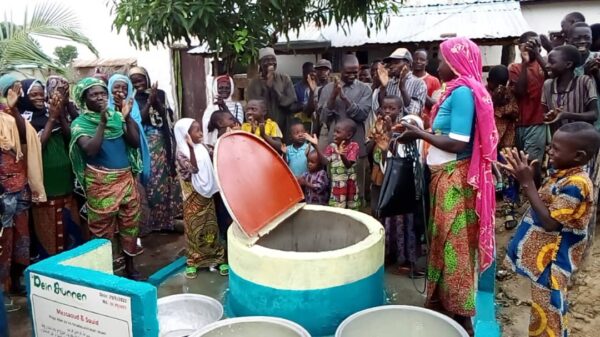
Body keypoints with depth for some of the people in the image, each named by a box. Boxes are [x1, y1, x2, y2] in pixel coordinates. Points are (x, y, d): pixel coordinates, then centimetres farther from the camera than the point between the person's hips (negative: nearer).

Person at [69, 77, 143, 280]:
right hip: (100, 182, -4)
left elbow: (135, 142, 0)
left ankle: (130, 266, 25)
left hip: (126, 178, 4)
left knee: (130, 223, 10)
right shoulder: (80, 123, -4)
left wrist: (127, 118, -11)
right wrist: (102, 122, -25)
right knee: (104, 228, 2)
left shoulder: (117, 116, 6)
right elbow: (90, 150, -20)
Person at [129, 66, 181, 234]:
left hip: (162, 141, 3)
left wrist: (156, 100, -9)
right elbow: (138, 120, -11)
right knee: (149, 180, -4)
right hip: (144, 144, -2)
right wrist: (149, 101, -17)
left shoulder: (160, 94, 6)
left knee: (164, 177, 5)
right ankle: (149, 220, 6)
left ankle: (164, 218, 16)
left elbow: (168, 116, 4)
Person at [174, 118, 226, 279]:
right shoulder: (182, 152, -13)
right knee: (195, 228, 4)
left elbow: (213, 163, 13)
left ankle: (215, 258, 22)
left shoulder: (203, 148, 5)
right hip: (193, 196, -5)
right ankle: (193, 262, 17)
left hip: (207, 193, 5)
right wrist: (191, 147, -27)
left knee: (211, 227, 12)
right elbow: (193, 168, -27)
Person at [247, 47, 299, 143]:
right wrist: (267, 86, -11)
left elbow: (293, 105, -3)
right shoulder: (254, 83, 3)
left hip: (284, 129, 1)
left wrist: (273, 86, -9)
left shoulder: (285, 79, 4)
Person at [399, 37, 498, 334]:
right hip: (445, 178, 10)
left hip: (455, 180, -10)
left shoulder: (463, 92, -17)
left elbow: (457, 144, -22)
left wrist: (419, 134, -12)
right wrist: (422, 131, 8)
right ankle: (441, 302, 30)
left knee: (454, 245, 0)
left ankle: (459, 312, 13)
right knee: (443, 242, 16)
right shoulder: (459, 91, 12)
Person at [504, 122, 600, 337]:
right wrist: (525, 177, 2)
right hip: (545, 254, 9)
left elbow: (550, 222, -26)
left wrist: (527, 183, -26)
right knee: (546, 308, 23)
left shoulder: (576, 184, -24)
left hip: (553, 259, -9)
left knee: (548, 310, 4)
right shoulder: (563, 174, 5)